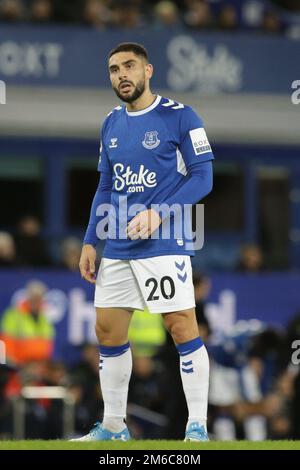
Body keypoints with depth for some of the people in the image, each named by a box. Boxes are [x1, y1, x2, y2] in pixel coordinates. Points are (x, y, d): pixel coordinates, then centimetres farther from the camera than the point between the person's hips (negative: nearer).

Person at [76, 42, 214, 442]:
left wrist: (158, 213, -19)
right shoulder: (111, 125, 13)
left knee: (182, 328, -9)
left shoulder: (178, 116, -6)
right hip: (117, 249, 7)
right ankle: (113, 427, 19)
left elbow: (202, 177, -9)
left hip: (165, 245, -7)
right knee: (108, 332, 8)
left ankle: (197, 428, -3)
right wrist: (90, 243, 14)